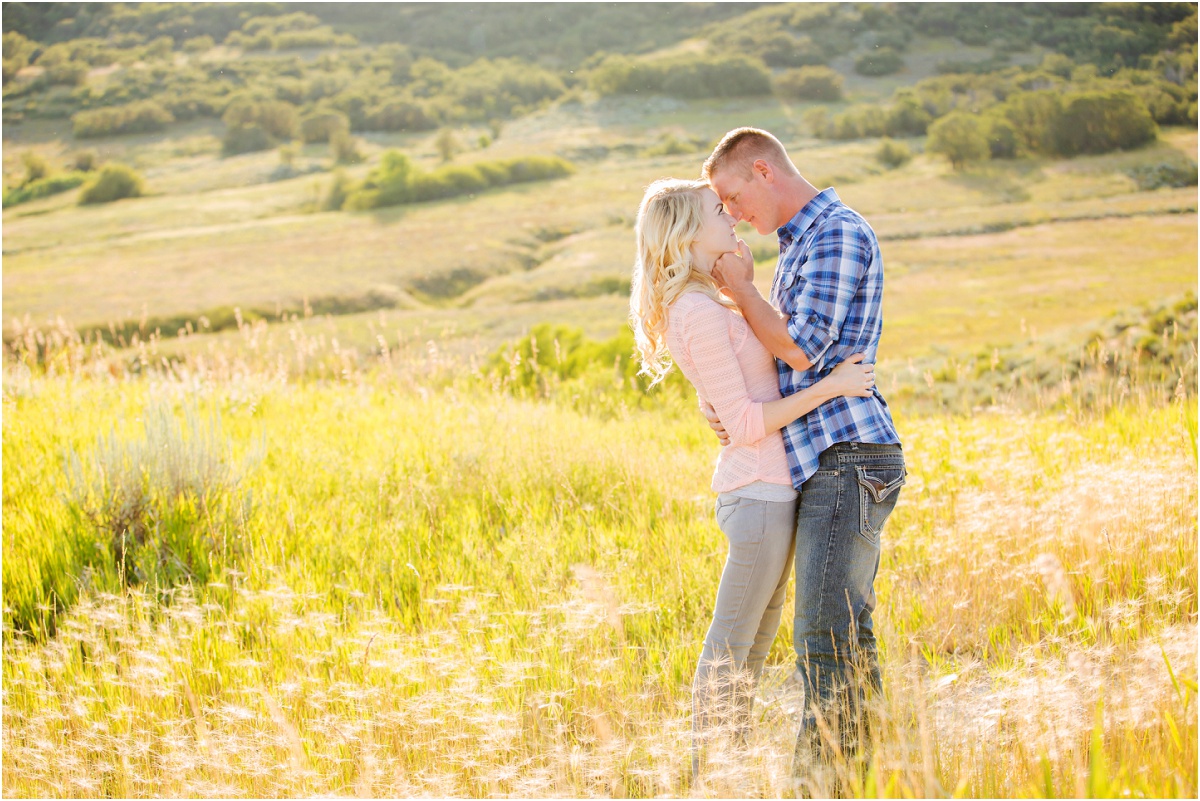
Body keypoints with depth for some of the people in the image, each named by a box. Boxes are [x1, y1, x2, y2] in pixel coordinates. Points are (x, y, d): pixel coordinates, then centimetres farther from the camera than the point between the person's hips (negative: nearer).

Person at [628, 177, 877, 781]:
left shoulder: (701, 306, 12)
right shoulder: (701, 314, -18)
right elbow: (746, 423, -20)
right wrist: (829, 386, -19)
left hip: (764, 487, 10)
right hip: (761, 489, -10)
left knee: (759, 638, 17)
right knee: (731, 642, -1)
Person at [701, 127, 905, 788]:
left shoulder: (839, 234, -9)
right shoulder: (798, 245, 22)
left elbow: (801, 347, -16)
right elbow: (783, 352, 26)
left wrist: (739, 287, -2)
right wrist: (719, 398, 7)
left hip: (849, 457, -10)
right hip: (825, 462, 10)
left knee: (824, 636, -13)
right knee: (844, 636, 12)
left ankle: (821, 776, -11)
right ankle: (859, 769, 18)